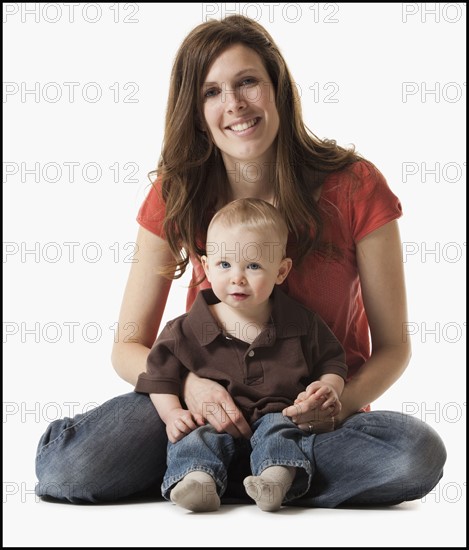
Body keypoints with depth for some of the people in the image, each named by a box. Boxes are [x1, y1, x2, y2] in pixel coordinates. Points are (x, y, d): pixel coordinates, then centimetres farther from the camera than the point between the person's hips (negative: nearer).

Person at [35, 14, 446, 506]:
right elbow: (128, 346, -1)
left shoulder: (354, 188, -9)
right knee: (65, 466, -29)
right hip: (212, 407, -1)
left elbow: (393, 347, -3)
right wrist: (187, 384, -24)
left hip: (314, 421, 1)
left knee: (418, 455, -34)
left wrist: (341, 401, -25)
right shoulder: (176, 195, -3)